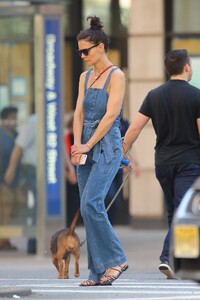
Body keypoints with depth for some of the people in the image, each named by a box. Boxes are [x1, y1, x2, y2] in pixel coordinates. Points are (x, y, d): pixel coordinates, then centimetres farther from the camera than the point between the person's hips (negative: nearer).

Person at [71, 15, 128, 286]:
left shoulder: (116, 76, -8)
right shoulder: (85, 77, 14)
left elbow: (111, 115, -15)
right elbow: (79, 114, 8)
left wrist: (88, 145, -14)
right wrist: (77, 145, -7)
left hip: (107, 147, -7)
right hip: (86, 148, 7)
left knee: (91, 204, -20)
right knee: (89, 208, 3)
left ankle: (116, 259, -10)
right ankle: (99, 273, 5)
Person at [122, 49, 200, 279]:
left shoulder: (154, 95, 4)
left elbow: (135, 128, -1)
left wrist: (121, 154, 6)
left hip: (163, 161, 5)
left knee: (173, 215, 16)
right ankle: (168, 258, -23)